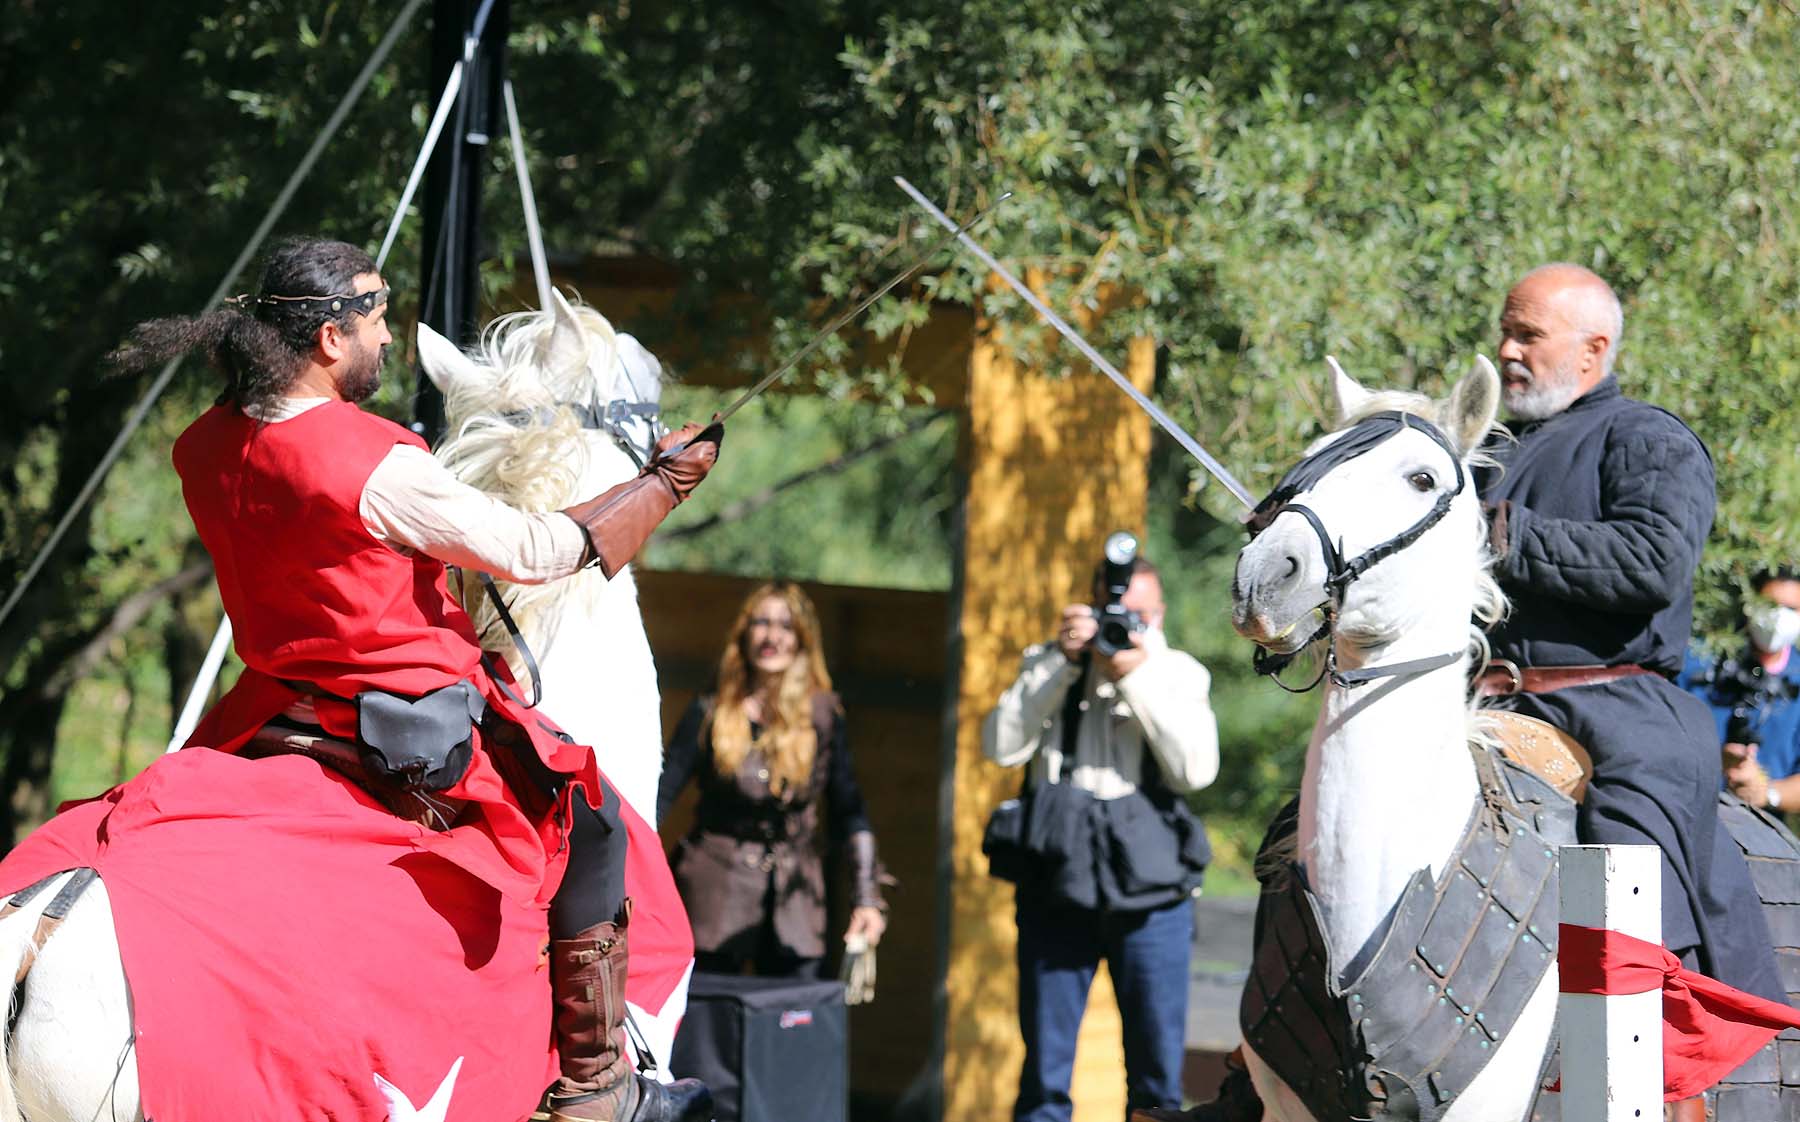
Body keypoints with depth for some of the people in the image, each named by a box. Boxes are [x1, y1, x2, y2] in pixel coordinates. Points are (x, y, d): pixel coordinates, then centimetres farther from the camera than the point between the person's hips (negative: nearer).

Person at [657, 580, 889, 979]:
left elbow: (849, 812, 3)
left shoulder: (823, 715, 3)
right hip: (715, 897, -1)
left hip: (793, 903, 1)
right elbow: (659, 797, -2)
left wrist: (867, 899, -4)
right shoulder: (709, 715, 0)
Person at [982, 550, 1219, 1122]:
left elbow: (1196, 768, -8)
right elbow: (1002, 746, -5)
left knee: (1159, 1068, 2)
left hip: (1150, 887, 0)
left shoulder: (1179, 673, 8)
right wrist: (1060, 663, -10)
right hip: (1057, 880, 0)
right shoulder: (1049, 665, 10)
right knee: (1045, 1065, 3)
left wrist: (1138, 678, -12)